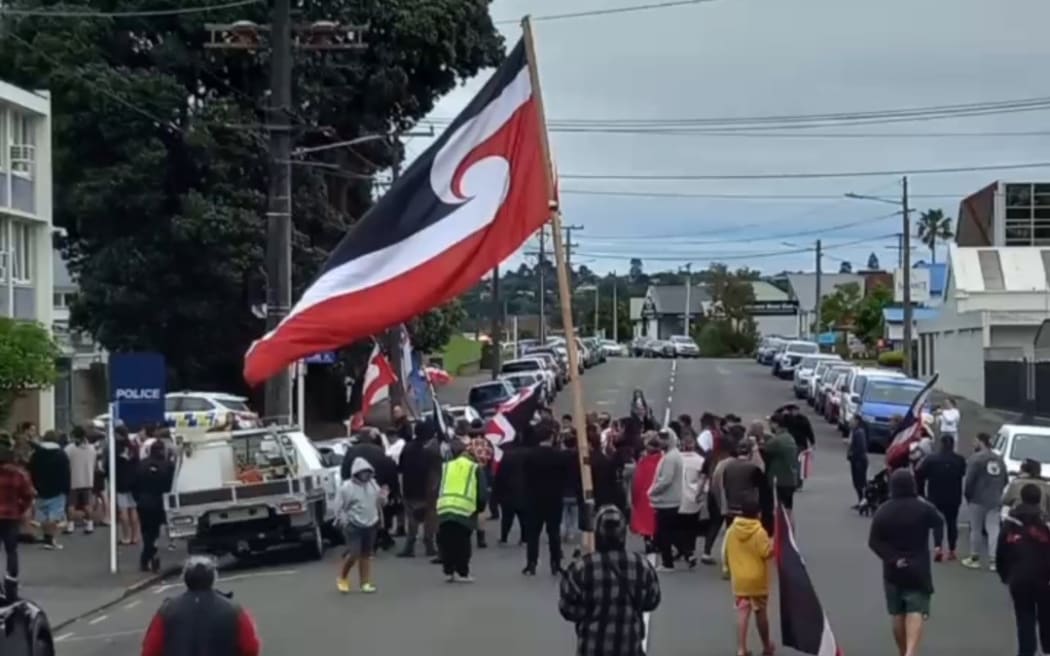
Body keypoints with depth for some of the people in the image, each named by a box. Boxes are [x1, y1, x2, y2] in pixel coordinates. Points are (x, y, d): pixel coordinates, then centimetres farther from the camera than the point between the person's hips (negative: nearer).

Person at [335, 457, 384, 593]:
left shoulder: (373, 484, 6)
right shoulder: (346, 487, -10)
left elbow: (379, 502, 13)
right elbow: (339, 507, -7)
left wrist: (383, 498, -9)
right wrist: (344, 521, -15)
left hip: (371, 525, 5)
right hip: (354, 526, -5)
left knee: (366, 554, 10)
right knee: (354, 554, -11)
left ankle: (365, 582, 17)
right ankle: (342, 578, 12)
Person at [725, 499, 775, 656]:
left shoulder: (731, 531, -1)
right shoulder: (760, 532, -15)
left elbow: (726, 554, 6)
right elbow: (767, 553, -17)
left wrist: (730, 571, 19)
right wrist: (773, 543, 1)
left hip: (739, 579, 3)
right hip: (757, 579, -3)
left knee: (742, 612, 4)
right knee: (760, 612, 12)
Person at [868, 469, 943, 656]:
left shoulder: (882, 511, -3)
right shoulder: (923, 509, -10)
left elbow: (873, 542, -8)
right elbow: (939, 523, 11)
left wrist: (892, 558, -11)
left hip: (893, 570, 3)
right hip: (918, 569, -3)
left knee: (898, 614, 15)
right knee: (916, 612, -9)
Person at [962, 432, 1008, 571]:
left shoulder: (975, 458, -12)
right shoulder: (999, 459, 13)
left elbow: (969, 480, -16)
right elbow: (1004, 481, 15)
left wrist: (967, 494, -2)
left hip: (978, 499, -6)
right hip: (995, 501, 6)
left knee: (976, 529, 5)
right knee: (993, 530, 3)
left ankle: (975, 558, 12)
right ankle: (994, 560, -3)